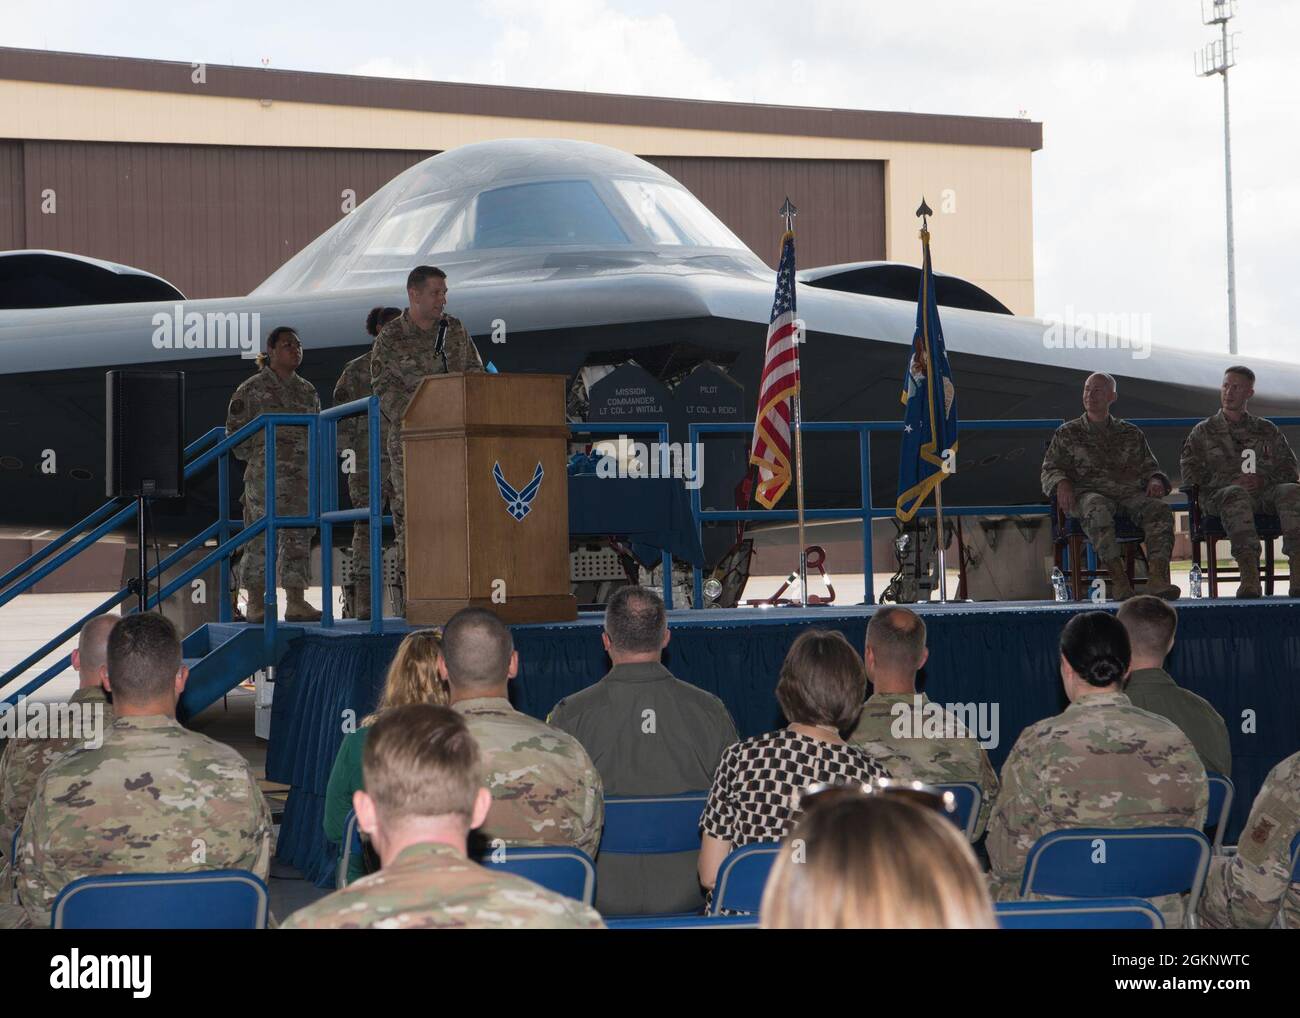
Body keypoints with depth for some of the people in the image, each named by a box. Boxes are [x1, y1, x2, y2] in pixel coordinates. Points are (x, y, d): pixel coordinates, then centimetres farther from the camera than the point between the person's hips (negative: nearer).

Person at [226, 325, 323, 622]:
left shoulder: (307, 391, 14)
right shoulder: (251, 389, -1)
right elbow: (235, 431, 0)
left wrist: (312, 460, 8)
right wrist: (257, 457, -5)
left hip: (300, 474, 5)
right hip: (263, 473, -5)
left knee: (298, 535, 1)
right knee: (262, 535, -3)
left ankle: (296, 602, 2)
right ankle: (256, 603, 5)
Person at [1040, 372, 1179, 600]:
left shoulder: (1131, 433, 27)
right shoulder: (1067, 433, 21)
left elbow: (1149, 467, 24)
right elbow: (1049, 470, 14)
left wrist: (1155, 480, -1)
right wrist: (1061, 483, -10)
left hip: (1130, 493, 2)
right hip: (1088, 493, -2)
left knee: (1159, 510, -32)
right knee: (1097, 510, -41)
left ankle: (1157, 577, -46)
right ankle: (1118, 578, -47)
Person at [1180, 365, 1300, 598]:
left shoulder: (1267, 430, 27)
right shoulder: (1203, 432, 21)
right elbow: (1191, 477, 9)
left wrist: (1264, 480, -5)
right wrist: (1233, 482, -7)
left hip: (1265, 493, 2)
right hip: (1219, 496, -2)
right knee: (1235, 495, -40)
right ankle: (1249, 572, -56)